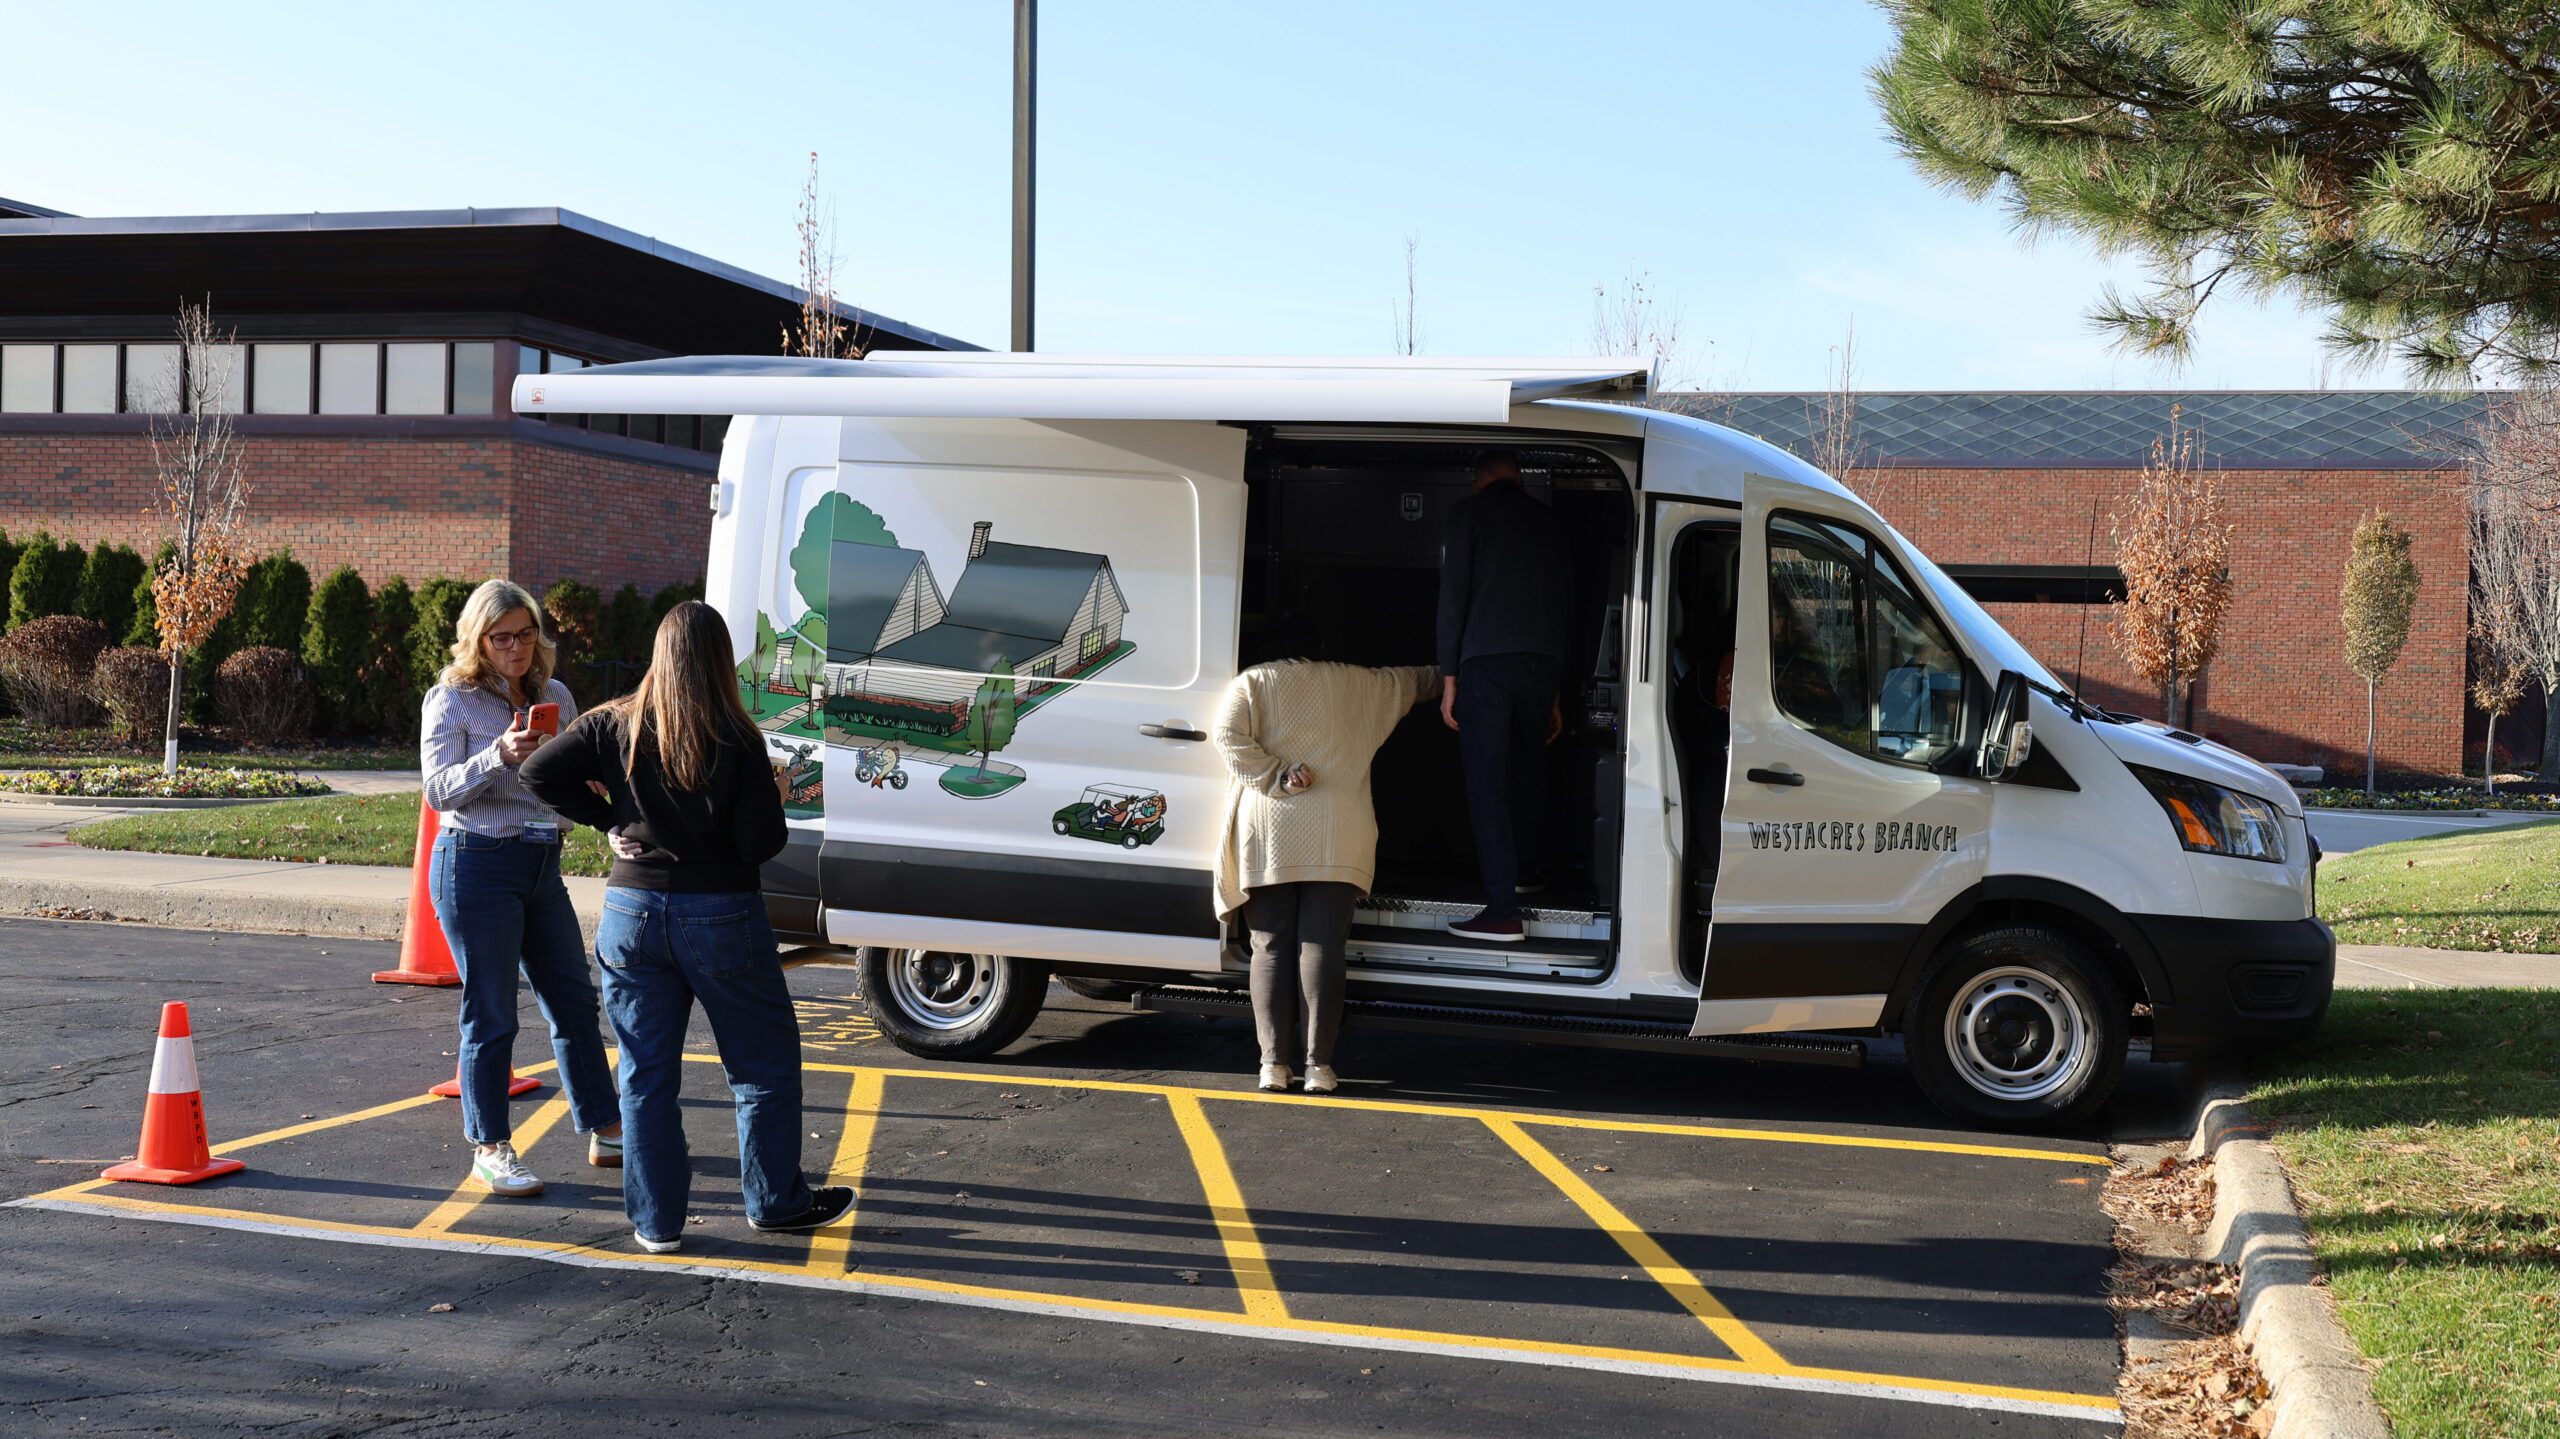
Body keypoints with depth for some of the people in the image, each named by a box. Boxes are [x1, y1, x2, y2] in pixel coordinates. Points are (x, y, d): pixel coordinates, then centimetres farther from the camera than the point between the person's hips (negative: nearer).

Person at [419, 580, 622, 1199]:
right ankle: (491, 1149, 11)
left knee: (575, 1001, 12)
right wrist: (499, 756, -25)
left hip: (542, 866, 6)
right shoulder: (451, 700, -6)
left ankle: (606, 1132, 22)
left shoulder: (555, 696, 10)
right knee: (491, 1015, -1)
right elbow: (439, 790, -12)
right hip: (476, 865, -6)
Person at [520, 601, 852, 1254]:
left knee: (646, 1073, 11)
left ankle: (656, 1220, 15)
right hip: (721, 918, -3)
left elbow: (541, 773, -4)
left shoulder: (615, 726, -2)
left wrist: (608, 819, 4)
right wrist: (774, 794, 6)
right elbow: (762, 843, -13)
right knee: (764, 1064, 14)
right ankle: (775, 1199, 22)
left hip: (632, 913, 3)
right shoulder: (737, 741, -12)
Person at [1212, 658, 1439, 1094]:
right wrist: (1446, 674, 52)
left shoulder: (1253, 682, 11)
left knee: (1271, 948, 2)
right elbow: (1418, 681, 33)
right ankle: (1319, 1065, -8)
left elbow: (1227, 735, -7)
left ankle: (1274, 1062, -3)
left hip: (1268, 835, 0)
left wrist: (1277, 776, -6)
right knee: (1322, 947, -2)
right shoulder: (1362, 686, 16)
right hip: (1336, 840, 0)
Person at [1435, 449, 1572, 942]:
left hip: (1487, 660, -5)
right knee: (1528, 770, 24)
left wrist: (1449, 678, -1)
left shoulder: (1469, 512, 6)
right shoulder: (1546, 519, 20)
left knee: (1486, 785, -7)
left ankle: (1503, 912, -14)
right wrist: (1555, 694, 25)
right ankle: (1524, 872, 41)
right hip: (1542, 661, 5)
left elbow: (1453, 596, -2)